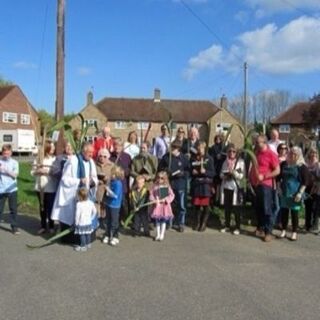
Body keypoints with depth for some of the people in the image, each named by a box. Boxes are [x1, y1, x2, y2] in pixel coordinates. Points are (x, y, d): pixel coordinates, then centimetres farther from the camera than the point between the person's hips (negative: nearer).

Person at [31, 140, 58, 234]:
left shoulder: (55, 159, -5)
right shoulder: (38, 158, 3)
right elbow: (32, 172, 5)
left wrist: (47, 171, -22)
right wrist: (38, 171, -15)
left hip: (51, 188, -3)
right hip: (40, 187, 3)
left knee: (50, 207, 4)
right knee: (42, 207, 13)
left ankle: (51, 226, 21)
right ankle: (43, 226, 25)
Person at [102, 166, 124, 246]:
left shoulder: (118, 183, -21)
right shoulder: (111, 181, 2)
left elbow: (115, 195, -24)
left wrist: (108, 190, -21)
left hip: (114, 205, -8)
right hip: (108, 204, 8)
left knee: (114, 222, 5)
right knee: (108, 221, 18)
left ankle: (115, 237, 19)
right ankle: (108, 235, 31)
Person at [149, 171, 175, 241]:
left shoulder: (167, 187, -4)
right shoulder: (155, 186, 0)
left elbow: (171, 195, -5)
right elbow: (151, 194, 1)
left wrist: (166, 199, -18)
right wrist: (153, 200, -15)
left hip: (165, 205, -2)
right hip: (157, 205, 2)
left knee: (164, 220, 5)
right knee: (157, 220, 9)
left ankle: (162, 235, 16)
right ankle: (158, 234, 22)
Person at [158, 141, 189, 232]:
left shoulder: (184, 158, -3)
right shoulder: (166, 157, 1)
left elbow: (189, 171, 0)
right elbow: (160, 168, 9)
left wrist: (182, 173, -18)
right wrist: (164, 170, -11)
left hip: (180, 185, -2)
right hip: (168, 183, 2)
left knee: (181, 205, 2)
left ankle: (181, 223, 14)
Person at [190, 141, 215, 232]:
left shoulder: (209, 159, -1)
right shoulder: (194, 159, 8)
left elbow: (213, 173, -3)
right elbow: (190, 171, 17)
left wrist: (205, 171, -20)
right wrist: (192, 172, -4)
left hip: (205, 184, -2)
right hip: (196, 184, 3)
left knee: (205, 205, 2)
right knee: (196, 205, 4)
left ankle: (204, 223, 17)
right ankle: (198, 222, 20)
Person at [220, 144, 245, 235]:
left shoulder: (240, 162, -2)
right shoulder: (225, 161, 12)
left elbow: (241, 175, -8)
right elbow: (221, 174, 13)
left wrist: (233, 172, -21)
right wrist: (225, 175, -8)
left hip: (235, 187, -4)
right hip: (226, 187, 4)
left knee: (236, 208, 0)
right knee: (227, 207, 9)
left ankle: (237, 227, 9)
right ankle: (227, 226, 20)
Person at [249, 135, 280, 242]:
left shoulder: (271, 154, -9)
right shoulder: (256, 153, 12)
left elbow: (277, 171, -13)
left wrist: (263, 177, -18)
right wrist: (250, 178, 11)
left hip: (265, 185, -7)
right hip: (255, 184, 7)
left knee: (267, 209, -4)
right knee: (258, 208, 13)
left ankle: (268, 232, 1)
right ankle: (260, 228, 26)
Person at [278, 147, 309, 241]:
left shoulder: (302, 167, -6)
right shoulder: (284, 164, 7)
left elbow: (305, 181, -9)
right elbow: (279, 177, 16)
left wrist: (300, 193, -15)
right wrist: (279, 187, 7)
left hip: (295, 194, -4)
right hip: (284, 192, 4)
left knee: (294, 213, 4)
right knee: (284, 211, 8)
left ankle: (294, 232, 14)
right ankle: (284, 230, 21)